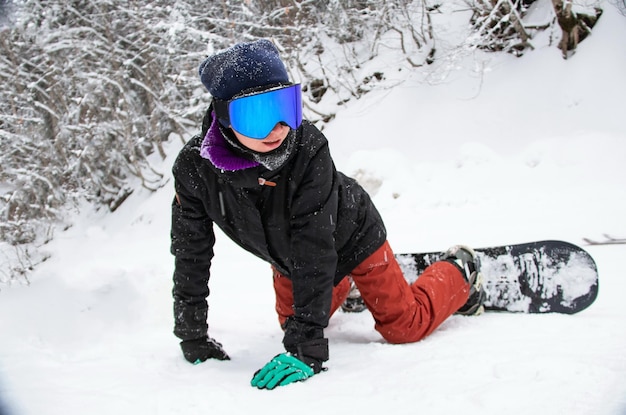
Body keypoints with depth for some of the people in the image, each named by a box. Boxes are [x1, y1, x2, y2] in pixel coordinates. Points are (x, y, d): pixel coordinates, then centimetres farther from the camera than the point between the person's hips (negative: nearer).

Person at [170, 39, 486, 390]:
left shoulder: (309, 149, -41)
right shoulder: (194, 167, -30)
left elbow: (315, 251, -40)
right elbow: (190, 254, -17)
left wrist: (306, 347, -43)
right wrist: (192, 335, -15)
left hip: (347, 236, -4)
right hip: (287, 253, 4)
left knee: (404, 327, 0)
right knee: (292, 321, 25)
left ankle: (460, 273, 29)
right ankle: (341, 287, 55)